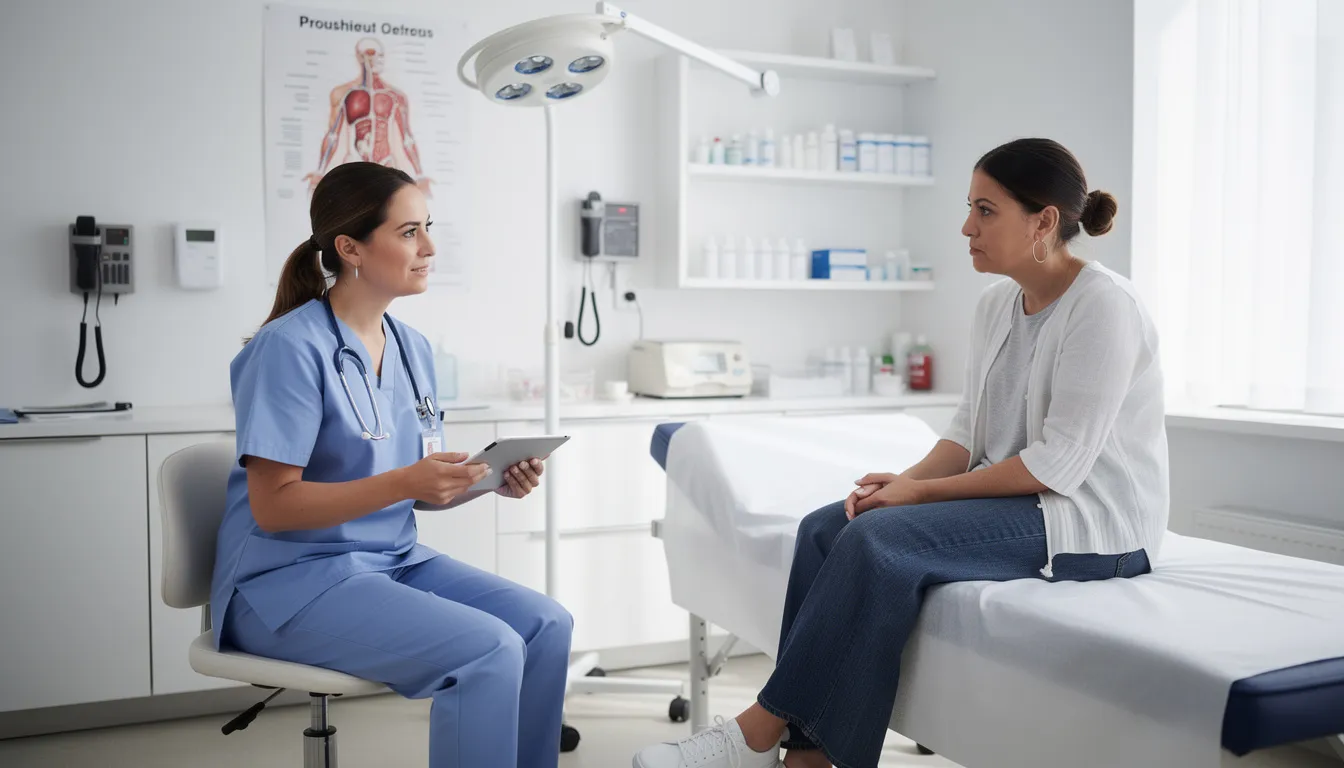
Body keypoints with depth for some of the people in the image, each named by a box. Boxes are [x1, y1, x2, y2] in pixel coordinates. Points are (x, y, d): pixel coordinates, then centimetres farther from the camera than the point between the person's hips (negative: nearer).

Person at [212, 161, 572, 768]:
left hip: (392, 559, 7)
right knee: (490, 650, -23)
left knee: (547, 624, -8)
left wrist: (491, 479, -9)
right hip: (293, 579, -7)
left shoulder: (412, 348, 7)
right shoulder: (291, 348, -15)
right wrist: (405, 481, -28)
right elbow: (273, 506, -19)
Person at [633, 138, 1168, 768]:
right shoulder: (997, 302, 9)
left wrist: (923, 491, -18)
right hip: (1015, 496, 8)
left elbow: (1061, 462, -20)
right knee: (825, 527, -13)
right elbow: (969, 429, 10)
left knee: (879, 539, -28)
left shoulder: (1103, 306, -16)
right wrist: (907, 480, -9)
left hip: (1091, 517, -8)